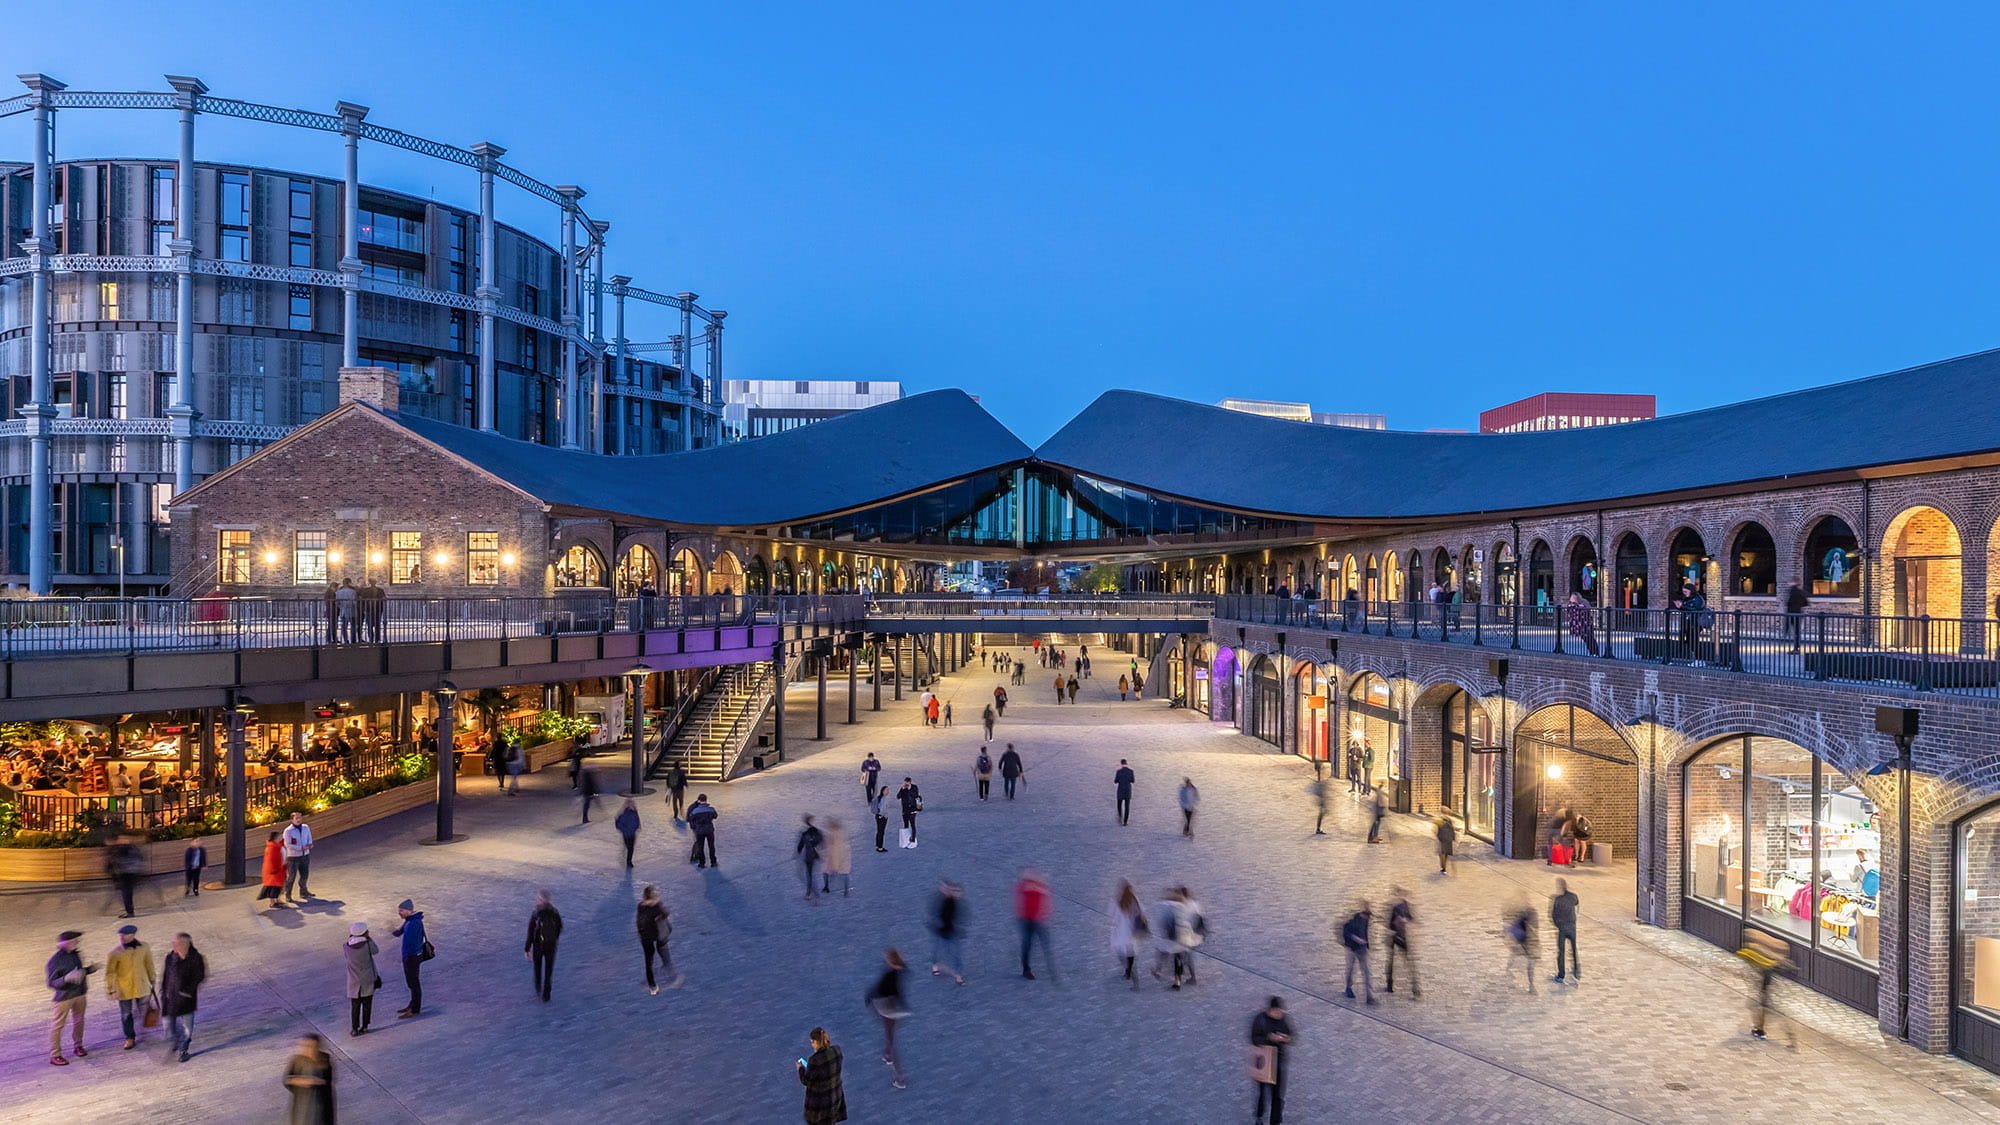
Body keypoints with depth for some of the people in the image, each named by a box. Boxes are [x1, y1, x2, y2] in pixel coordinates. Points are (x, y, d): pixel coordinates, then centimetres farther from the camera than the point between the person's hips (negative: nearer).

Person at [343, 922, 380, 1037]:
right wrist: (369, 938, 6)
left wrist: (349, 939, 7)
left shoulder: (346, 947, -12)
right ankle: (364, 1027, 20)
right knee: (367, 1005, 13)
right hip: (368, 981, -1)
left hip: (354, 982, 1)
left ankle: (354, 1029, 13)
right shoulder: (368, 945, -16)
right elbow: (376, 950, 3)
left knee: (355, 1007, 11)